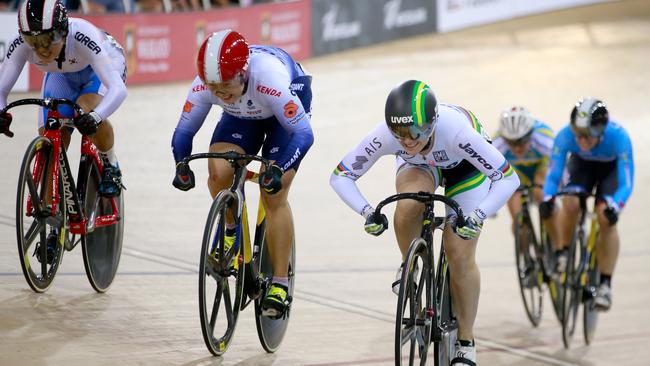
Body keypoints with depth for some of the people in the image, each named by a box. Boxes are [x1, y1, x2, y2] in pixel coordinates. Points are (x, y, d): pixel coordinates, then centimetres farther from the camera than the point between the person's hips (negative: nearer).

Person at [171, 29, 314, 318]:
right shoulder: (204, 84, -30)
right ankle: (230, 231, 8)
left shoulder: (270, 78, -42)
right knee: (218, 173, -22)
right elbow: (184, 130, -18)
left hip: (283, 112, -4)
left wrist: (277, 169, -52)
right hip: (242, 116, 4)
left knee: (273, 195, -16)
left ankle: (280, 285, -7)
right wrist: (182, 166, -35)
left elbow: (303, 134, -40)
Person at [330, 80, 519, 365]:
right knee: (408, 205, -33)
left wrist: (477, 216, -51)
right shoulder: (385, 135, -37)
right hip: (419, 166, 2)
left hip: (465, 166, -2)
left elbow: (508, 178, -39)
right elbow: (340, 176, -26)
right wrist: (367, 212, -42)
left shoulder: (455, 131, -44)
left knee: (460, 255, -10)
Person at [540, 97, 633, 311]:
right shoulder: (565, 136, -35)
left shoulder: (618, 136, -40)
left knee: (606, 220, -20)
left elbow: (626, 183, -38)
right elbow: (553, 174, -28)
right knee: (570, 204, -26)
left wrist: (614, 206, -57)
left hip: (611, 167, -2)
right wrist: (547, 198, -48)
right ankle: (564, 253, 0)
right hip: (582, 165, 2)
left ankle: (605, 284, -11)